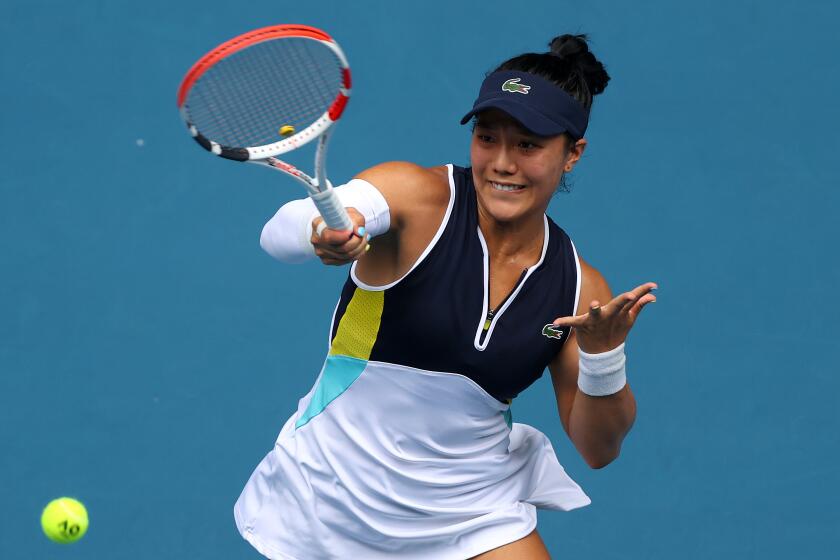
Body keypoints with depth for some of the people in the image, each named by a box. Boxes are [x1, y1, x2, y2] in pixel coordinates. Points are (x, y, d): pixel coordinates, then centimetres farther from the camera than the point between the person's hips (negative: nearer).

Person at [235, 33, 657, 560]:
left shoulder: (578, 286, -4)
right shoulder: (416, 195, -16)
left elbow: (598, 449, 0)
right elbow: (279, 234, -33)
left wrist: (604, 355, -19)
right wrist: (322, 230, -57)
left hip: (474, 511, 3)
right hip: (329, 502, -2)